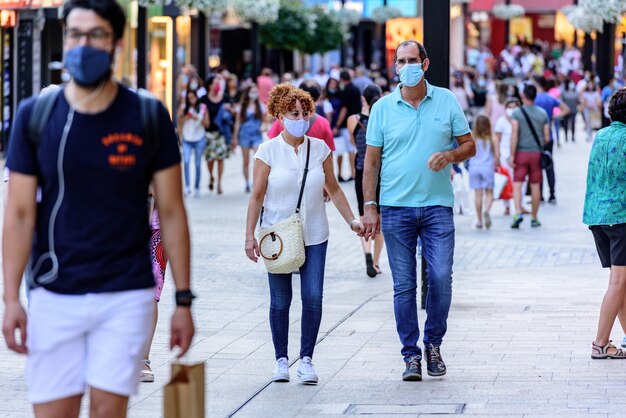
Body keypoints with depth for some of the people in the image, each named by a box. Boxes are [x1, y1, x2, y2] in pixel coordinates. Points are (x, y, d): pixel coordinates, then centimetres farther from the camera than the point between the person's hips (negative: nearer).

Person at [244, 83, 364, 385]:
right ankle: (281, 359, 16)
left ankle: (306, 359, 3)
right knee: (280, 301, 4)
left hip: (314, 236, 2)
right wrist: (249, 236, -5)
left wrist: (351, 220, 4)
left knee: (313, 298, -6)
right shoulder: (268, 151, -4)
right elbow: (257, 196, -2)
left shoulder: (320, 149, 3)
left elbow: (333, 189, 12)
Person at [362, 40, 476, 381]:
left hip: (437, 205, 0)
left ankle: (433, 344, 13)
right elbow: (371, 161, 6)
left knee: (441, 277, -7)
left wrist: (449, 155, -12)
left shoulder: (446, 101, 6)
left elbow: (469, 145, 10)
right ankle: (411, 355, 9)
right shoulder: (383, 108, 5)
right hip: (396, 208, 0)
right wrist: (369, 207, -1)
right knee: (404, 285, 1)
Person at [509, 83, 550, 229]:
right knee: (535, 185, 7)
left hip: (521, 152, -3)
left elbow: (514, 135, -11)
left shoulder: (517, 113, -5)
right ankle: (534, 218, 13)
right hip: (537, 153, 3)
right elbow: (547, 137, 5)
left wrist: (512, 155, -10)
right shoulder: (542, 113, 5)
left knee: (517, 184, -2)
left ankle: (518, 213, -21)